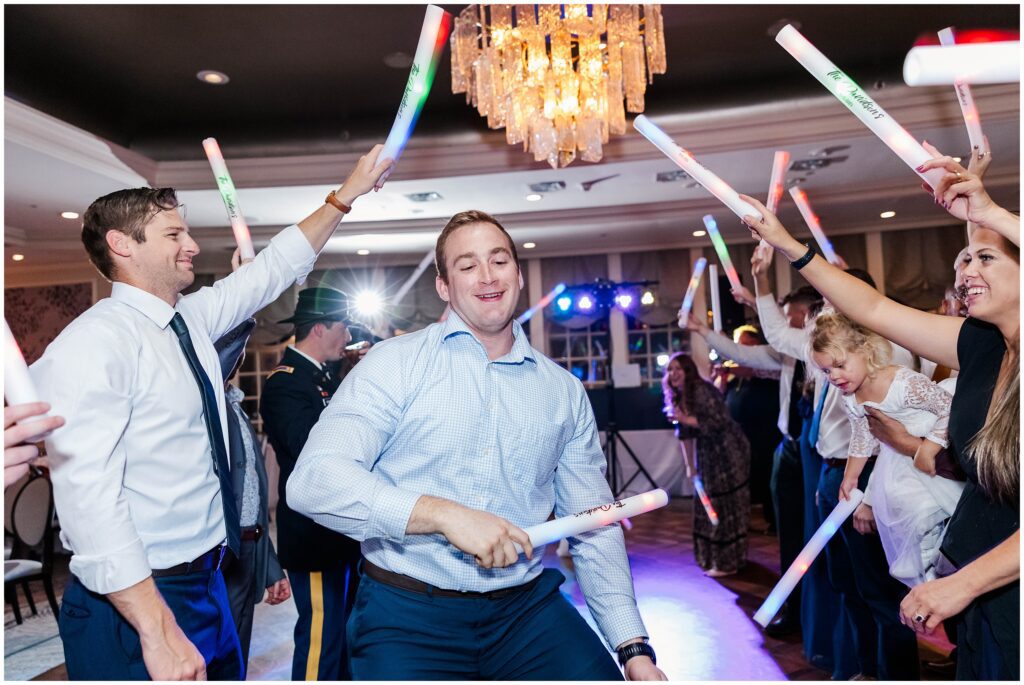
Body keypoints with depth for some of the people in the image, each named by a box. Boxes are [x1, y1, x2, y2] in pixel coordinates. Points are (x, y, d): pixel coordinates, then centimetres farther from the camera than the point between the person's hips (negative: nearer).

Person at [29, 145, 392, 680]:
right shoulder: (92, 343, -19)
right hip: (134, 601, -8)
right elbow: (87, 497, -25)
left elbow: (275, 266, 13)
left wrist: (345, 195, 12)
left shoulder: (193, 318, 5)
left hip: (207, 581, 8)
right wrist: (158, 632, -27)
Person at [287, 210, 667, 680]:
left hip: (528, 609, 3)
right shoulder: (396, 363, -6)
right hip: (407, 615, -2)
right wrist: (442, 513, -25)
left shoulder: (565, 392, 5)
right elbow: (313, 480, -15)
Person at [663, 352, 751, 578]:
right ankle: (714, 558, 30)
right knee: (712, 505, 16)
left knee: (726, 505, -1)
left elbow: (720, 421, -27)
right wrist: (690, 465, 9)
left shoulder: (701, 390, -21)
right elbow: (684, 433, 9)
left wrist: (687, 419, -29)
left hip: (728, 451, -9)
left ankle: (728, 563, 10)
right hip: (709, 453, 9)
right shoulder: (677, 397, 5)